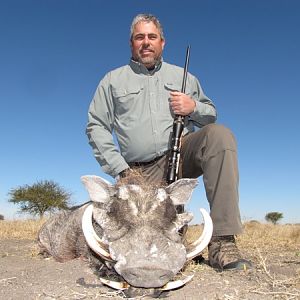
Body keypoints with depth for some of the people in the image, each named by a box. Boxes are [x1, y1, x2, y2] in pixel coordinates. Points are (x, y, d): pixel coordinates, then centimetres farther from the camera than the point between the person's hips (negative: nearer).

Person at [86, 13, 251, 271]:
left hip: (180, 154, 1)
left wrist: (194, 107, -5)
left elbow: (211, 116, 20)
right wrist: (121, 169, -6)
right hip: (140, 172, 0)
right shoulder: (114, 80, 14)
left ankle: (222, 243, -28)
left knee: (219, 134, -29)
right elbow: (96, 127, 6)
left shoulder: (183, 77, 20)